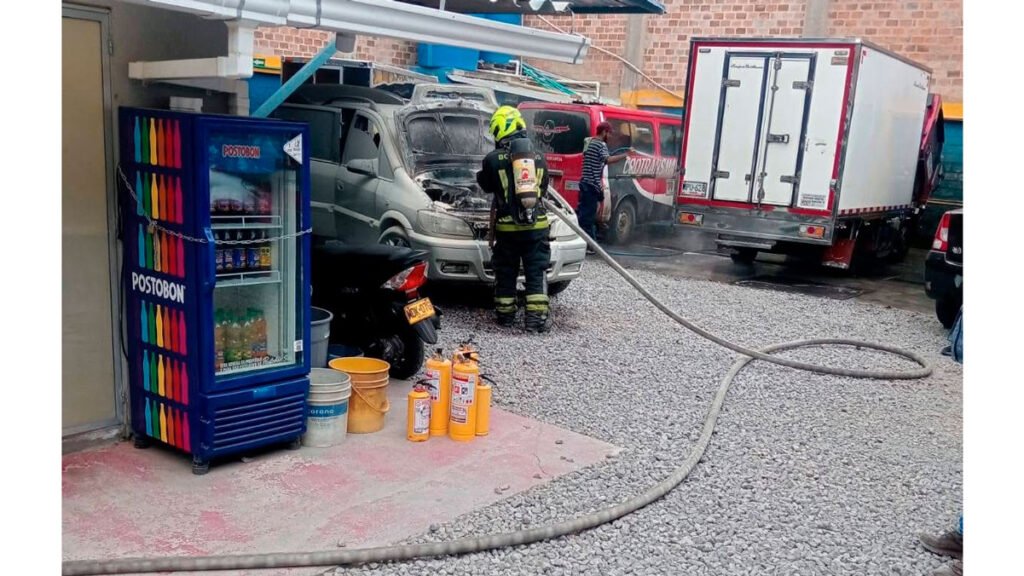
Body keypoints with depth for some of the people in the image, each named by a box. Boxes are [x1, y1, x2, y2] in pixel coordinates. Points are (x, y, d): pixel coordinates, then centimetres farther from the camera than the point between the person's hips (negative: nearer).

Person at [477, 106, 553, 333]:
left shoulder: (493, 160, -6)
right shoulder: (539, 158, 7)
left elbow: (487, 186, 11)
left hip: (507, 226, -2)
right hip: (536, 224, 2)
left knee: (506, 272, 12)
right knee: (537, 272, 5)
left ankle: (505, 314, 20)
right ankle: (537, 317, -1)